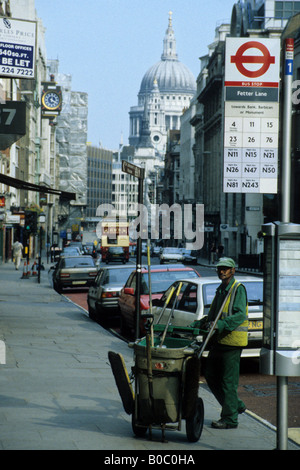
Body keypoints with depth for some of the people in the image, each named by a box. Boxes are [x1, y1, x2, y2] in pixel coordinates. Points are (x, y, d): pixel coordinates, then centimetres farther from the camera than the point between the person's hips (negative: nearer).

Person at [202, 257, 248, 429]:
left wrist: (220, 324, -30)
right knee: (211, 376, 13)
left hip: (232, 341, -9)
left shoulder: (238, 289, -10)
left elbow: (240, 315, -21)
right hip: (219, 340, 9)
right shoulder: (221, 289, 17)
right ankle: (236, 405, 25)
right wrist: (208, 320, 8)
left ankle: (230, 418, 2)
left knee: (229, 381, -5)